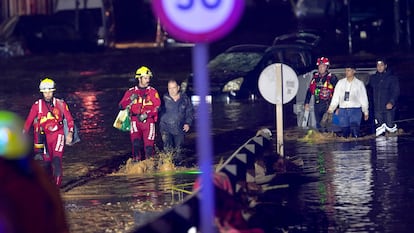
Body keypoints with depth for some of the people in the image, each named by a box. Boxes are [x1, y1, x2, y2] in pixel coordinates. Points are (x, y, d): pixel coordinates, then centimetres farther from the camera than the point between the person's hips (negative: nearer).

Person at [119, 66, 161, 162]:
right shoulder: (131, 92, 11)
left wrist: (147, 114, -15)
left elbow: (157, 106, -2)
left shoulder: (153, 91, 8)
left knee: (149, 145, -6)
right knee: (136, 142, -21)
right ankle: (136, 160, -11)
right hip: (135, 121, 0)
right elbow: (121, 105, 9)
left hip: (148, 121, 0)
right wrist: (130, 100, -10)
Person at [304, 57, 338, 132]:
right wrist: (306, 103, 13)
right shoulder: (315, 77, 10)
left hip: (327, 105, -5)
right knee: (319, 125, 10)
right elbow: (309, 91, 17)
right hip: (317, 105, 5)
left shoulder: (332, 78, -6)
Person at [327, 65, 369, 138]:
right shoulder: (340, 82, 13)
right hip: (342, 109, 3)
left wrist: (365, 112, 6)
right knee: (344, 130, -1)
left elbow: (363, 98, 9)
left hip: (355, 109, -3)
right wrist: (331, 108, 3)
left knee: (355, 129, -16)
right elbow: (335, 96, 12)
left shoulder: (359, 83, 7)